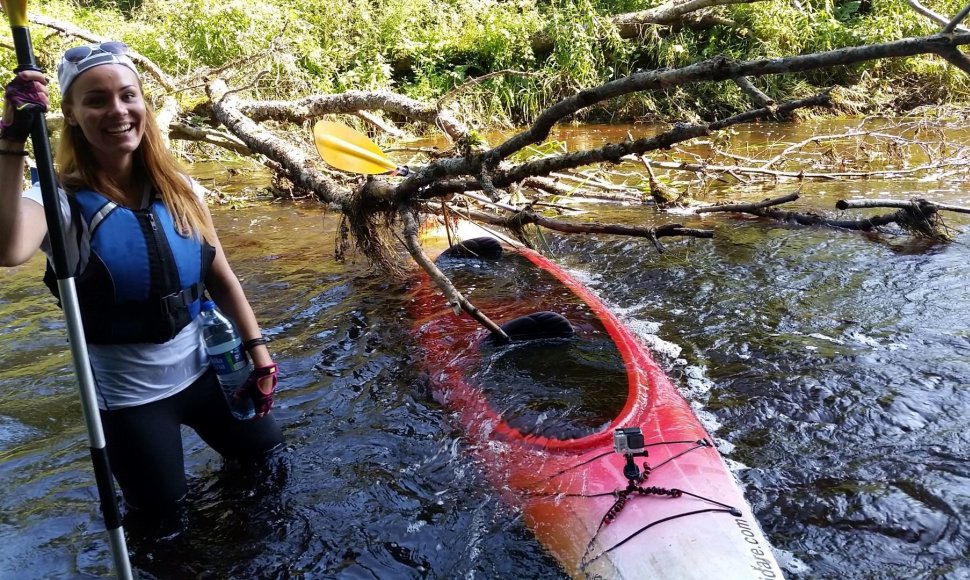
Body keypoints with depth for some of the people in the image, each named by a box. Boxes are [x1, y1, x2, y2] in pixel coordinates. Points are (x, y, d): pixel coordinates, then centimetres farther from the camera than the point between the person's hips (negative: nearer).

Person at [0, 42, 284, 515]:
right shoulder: (61, 202, -17)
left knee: (269, 460, 20)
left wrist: (259, 355, 0)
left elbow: (222, 281, 2)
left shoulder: (181, 191, -5)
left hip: (203, 371, 4)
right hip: (129, 397, -3)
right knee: (163, 512, 13)